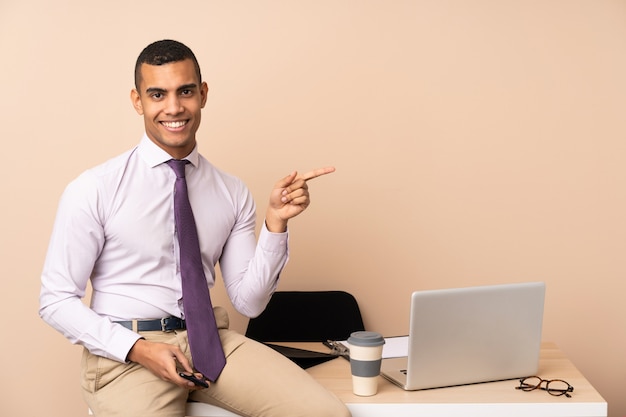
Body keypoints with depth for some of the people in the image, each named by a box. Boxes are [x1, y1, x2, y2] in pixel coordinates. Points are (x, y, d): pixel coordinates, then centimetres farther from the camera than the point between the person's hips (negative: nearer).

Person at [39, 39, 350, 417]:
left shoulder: (233, 193, 6)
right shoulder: (93, 191, -6)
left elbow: (249, 301, 5)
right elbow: (57, 300, -4)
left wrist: (276, 222, -9)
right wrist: (139, 349, -16)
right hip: (124, 352, -2)